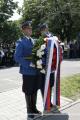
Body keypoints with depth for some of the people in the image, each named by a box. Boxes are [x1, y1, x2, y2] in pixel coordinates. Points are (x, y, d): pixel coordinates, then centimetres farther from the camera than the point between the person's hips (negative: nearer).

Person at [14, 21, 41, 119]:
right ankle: (29, 110, 29)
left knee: (34, 90, 17)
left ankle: (34, 108, 36)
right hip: (27, 71, -6)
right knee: (28, 92, 9)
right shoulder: (20, 42, -11)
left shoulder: (33, 41, 9)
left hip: (35, 70, 6)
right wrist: (30, 64, -21)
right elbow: (17, 57, -17)